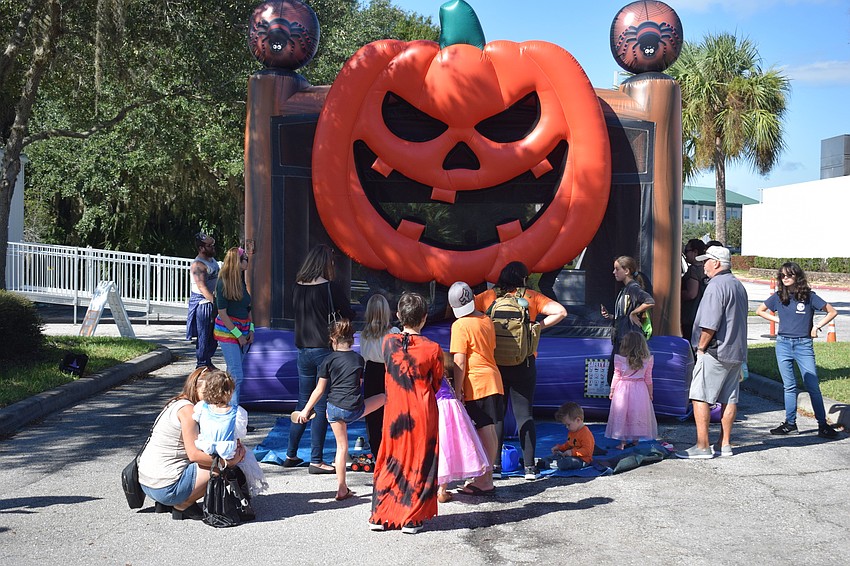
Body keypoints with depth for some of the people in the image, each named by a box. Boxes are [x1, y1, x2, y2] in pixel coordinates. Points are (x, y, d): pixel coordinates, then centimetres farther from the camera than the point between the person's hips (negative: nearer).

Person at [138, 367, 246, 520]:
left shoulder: (177, 404, 14)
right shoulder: (187, 409, -15)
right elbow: (194, 454, -20)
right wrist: (228, 462, -13)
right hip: (165, 488, -10)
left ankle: (165, 503, 15)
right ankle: (182, 506, -1)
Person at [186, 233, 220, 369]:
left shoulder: (212, 259, 11)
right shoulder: (197, 264, -19)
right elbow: (202, 287, -26)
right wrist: (215, 301, -33)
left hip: (213, 300, 9)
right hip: (202, 303, -9)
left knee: (213, 334, 14)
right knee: (204, 334, -2)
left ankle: (208, 362, 25)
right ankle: (202, 364, 7)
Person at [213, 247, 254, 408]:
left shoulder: (241, 281, 9)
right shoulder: (223, 283, -14)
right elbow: (222, 313, -14)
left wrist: (251, 330, 6)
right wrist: (238, 335, -14)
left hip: (243, 330, 7)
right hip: (227, 332, -7)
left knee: (232, 373, 10)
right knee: (237, 376, -11)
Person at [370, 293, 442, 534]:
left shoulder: (388, 342, -5)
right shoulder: (432, 349, -12)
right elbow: (436, 384, 2)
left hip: (394, 413, 3)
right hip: (423, 415, -2)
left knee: (391, 462, 14)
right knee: (419, 463, 8)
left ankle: (380, 516, 16)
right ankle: (411, 518, 11)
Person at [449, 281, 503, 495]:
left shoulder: (460, 325, -12)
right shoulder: (487, 320, 10)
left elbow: (460, 362, -15)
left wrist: (457, 389, -12)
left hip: (475, 383, -7)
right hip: (493, 379, 8)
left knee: (483, 432, -5)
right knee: (490, 430, 11)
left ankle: (485, 481, 0)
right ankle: (487, 476, 20)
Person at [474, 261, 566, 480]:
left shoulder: (489, 296, 3)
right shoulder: (531, 296, 1)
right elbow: (560, 312, -5)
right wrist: (539, 325, 2)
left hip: (494, 362, 1)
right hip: (523, 363, 0)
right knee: (525, 414, 7)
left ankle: (494, 466, 8)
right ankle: (530, 467, 6)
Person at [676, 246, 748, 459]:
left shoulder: (716, 286, -14)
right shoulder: (738, 285, 16)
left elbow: (710, 325, -21)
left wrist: (701, 348, -9)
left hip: (715, 353, -9)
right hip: (737, 352, 9)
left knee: (700, 398, -5)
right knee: (729, 399, 11)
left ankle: (702, 446, -6)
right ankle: (725, 444, 15)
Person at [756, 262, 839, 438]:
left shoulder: (809, 296, -3)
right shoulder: (778, 297, 5)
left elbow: (832, 312, 3)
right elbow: (760, 311, 19)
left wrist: (816, 326, -3)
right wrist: (778, 319, 7)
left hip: (803, 345, -3)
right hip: (783, 344, 3)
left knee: (813, 386, -4)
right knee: (789, 386, 8)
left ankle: (823, 424, 4)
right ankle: (790, 423, 15)